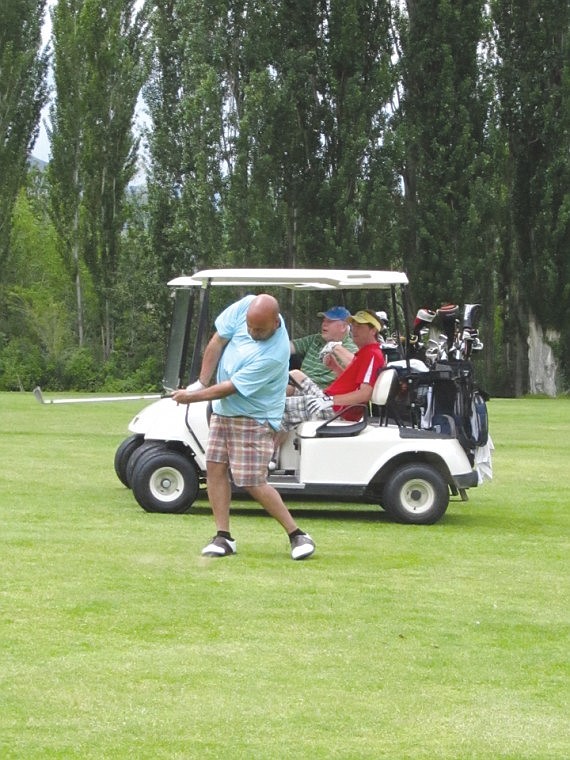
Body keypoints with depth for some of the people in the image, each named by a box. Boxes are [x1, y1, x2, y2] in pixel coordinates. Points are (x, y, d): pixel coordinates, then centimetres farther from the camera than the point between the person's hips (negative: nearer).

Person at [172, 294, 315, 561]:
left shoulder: (273, 356, -31)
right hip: (223, 410, 7)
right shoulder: (244, 307, -12)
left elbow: (230, 388, -23)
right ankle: (223, 537, 6)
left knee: (252, 482, -10)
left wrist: (192, 397, -12)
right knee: (215, 468, 1)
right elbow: (217, 341, 1)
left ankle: (297, 534, 1)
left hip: (254, 419, -7)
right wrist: (202, 382, -2)